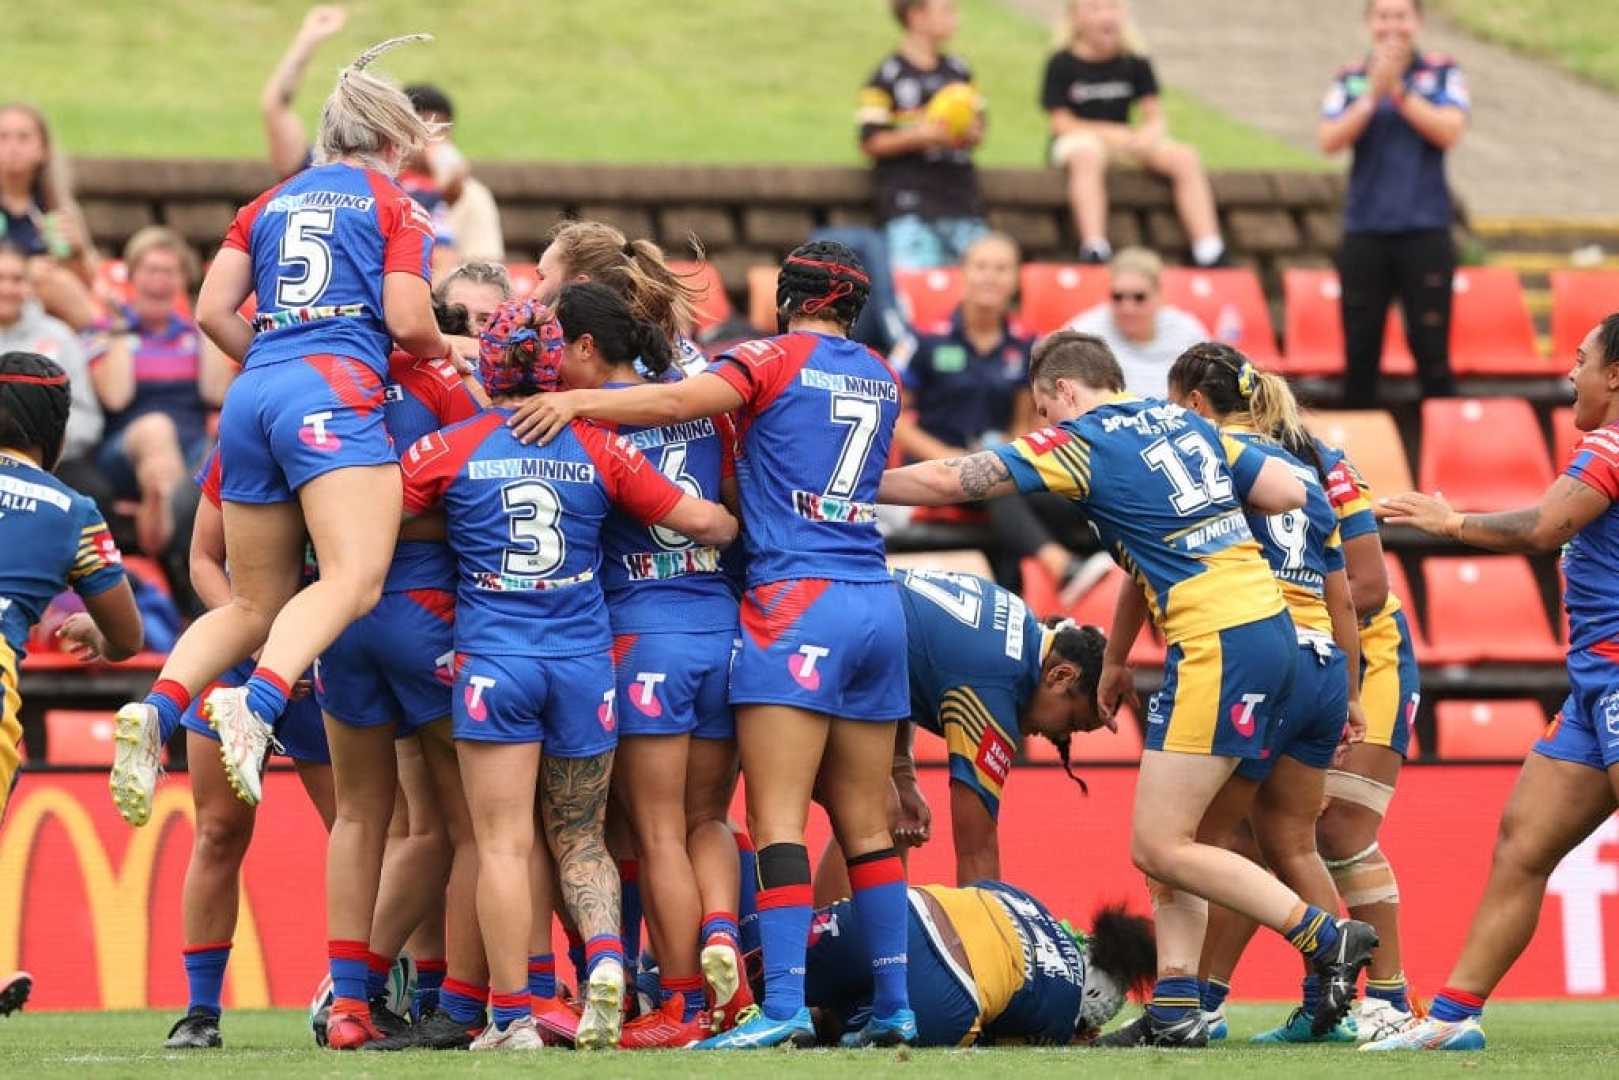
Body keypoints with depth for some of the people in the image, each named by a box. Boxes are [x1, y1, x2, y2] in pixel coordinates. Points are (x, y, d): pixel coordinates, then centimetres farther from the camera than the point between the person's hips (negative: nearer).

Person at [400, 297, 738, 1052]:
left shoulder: (451, 449, -2)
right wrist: (745, 532, 27)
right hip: (585, 660, 2)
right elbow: (699, 520, 6)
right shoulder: (598, 449, 3)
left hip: (493, 662, -2)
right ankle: (606, 955, -13)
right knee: (580, 837, 14)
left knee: (503, 843, 0)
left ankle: (512, 1017, -3)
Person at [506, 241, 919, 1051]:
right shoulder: (880, 379, 18)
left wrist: (577, 401, -13)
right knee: (863, 822, 10)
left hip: (797, 600, -6)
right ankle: (893, 1007, 8)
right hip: (876, 604, 6)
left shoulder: (777, 359, 0)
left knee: (776, 817, -10)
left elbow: (678, 401, -15)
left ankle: (784, 1005, -20)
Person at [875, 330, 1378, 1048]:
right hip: (1267, 627, 9)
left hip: (1218, 647, -9)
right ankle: (1175, 1007, 7)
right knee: (1166, 838, 12)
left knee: (1158, 847, -6)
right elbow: (1290, 493, 13)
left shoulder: (1081, 442, -4)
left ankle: (1328, 940, -6)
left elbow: (949, 482, -6)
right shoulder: (1184, 423, 16)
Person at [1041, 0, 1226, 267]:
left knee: (1186, 158, -18)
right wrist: (1114, 133, -19)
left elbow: (1156, 120, 4)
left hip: (1125, 143, 4)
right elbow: (1062, 123, -8)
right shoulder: (1062, 65, -4)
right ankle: (1093, 250, -51)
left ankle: (1210, 254, -23)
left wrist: (1146, 135, -21)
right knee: (1087, 155, -40)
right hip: (1076, 140, -4)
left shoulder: (1135, 64, 6)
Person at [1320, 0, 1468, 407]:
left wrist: (1399, 91, -15)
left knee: (1431, 350, -3)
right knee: (1360, 351, 4)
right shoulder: (1350, 80, 7)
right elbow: (1329, 141, -4)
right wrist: (1372, 95, -14)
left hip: (1425, 231, -2)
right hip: (1365, 232, 2)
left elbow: (1449, 132, -10)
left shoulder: (1441, 73, 4)